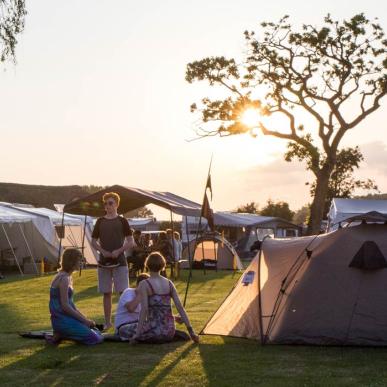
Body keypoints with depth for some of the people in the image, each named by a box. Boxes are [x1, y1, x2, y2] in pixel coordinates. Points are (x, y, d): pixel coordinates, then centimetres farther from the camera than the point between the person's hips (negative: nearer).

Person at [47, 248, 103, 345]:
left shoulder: (68, 277, 14)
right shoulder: (64, 279, -17)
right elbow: (65, 306, -20)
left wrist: (86, 319, 9)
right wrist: (84, 320, -13)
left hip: (67, 317, 10)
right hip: (62, 319, -10)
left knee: (97, 333, 11)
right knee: (96, 338, -12)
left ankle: (62, 334, 8)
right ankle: (60, 336, -6)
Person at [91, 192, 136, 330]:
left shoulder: (122, 221, 1)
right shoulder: (100, 221, 9)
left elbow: (131, 242, -1)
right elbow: (94, 241, 10)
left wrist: (119, 251, -15)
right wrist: (103, 251, -8)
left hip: (119, 261, -3)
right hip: (103, 261, 3)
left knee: (123, 292, -6)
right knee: (106, 293, 7)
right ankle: (107, 322, 15)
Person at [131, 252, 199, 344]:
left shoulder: (144, 284, -8)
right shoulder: (169, 283, 6)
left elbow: (144, 309, -16)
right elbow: (180, 307, 3)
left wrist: (137, 335, -15)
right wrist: (191, 331, 5)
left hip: (154, 332, -5)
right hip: (169, 332, 5)